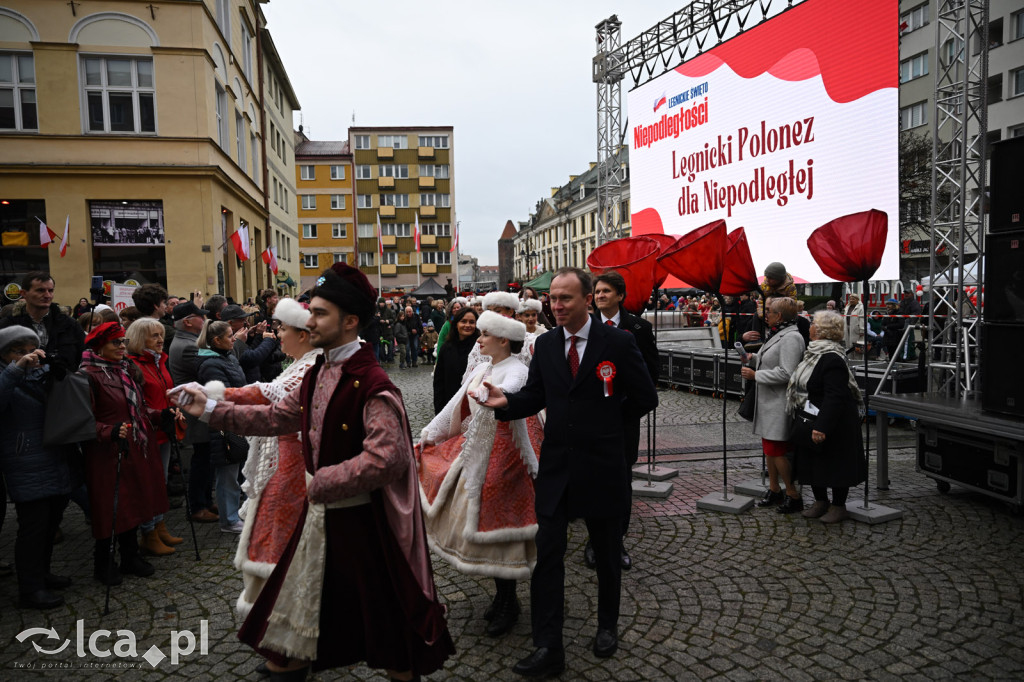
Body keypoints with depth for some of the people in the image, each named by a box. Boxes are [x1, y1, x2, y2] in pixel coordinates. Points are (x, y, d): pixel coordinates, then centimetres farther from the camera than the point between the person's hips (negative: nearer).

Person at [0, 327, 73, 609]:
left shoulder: (47, 372, 11)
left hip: (57, 465, 6)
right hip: (28, 470, -6)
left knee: (51, 522, 16)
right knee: (33, 525, -1)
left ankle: (41, 573, 32)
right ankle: (30, 590, 10)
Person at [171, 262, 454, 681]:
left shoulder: (372, 383, -23)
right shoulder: (318, 374, 5)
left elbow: (385, 458, -30)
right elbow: (277, 417, 13)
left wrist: (321, 482, -21)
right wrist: (211, 409, 10)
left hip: (359, 517, -8)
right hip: (318, 512, 8)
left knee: (381, 608, 9)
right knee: (299, 591, 23)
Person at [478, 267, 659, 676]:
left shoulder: (618, 343, -9)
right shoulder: (545, 344, 3)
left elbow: (645, 398, -2)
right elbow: (535, 396, 5)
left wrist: (608, 424, 0)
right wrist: (506, 401, -14)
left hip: (601, 464, -2)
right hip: (555, 465, 3)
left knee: (607, 552, 16)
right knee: (547, 554, 0)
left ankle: (607, 625, 39)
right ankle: (548, 649, 10)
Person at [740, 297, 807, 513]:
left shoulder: (791, 337, -18)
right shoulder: (777, 334, 15)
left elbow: (785, 373, -25)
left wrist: (755, 375, -19)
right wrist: (753, 358, 6)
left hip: (780, 404, -11)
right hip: (769, 402, 11)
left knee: (777, 450, -6)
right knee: (769, 447, 17)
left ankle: (793, 495, 6)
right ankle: (774, 489, 29)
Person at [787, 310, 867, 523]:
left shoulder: (832, 358, -23)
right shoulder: (814, 352, 9)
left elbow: (834, 397, -28)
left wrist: (822, 427, -31)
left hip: (833, 423, -10)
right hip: (809, 422, 10)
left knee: (834, 464, 5)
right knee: (811, 462, 16)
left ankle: (838, 506, 21)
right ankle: (820, 501, 32)